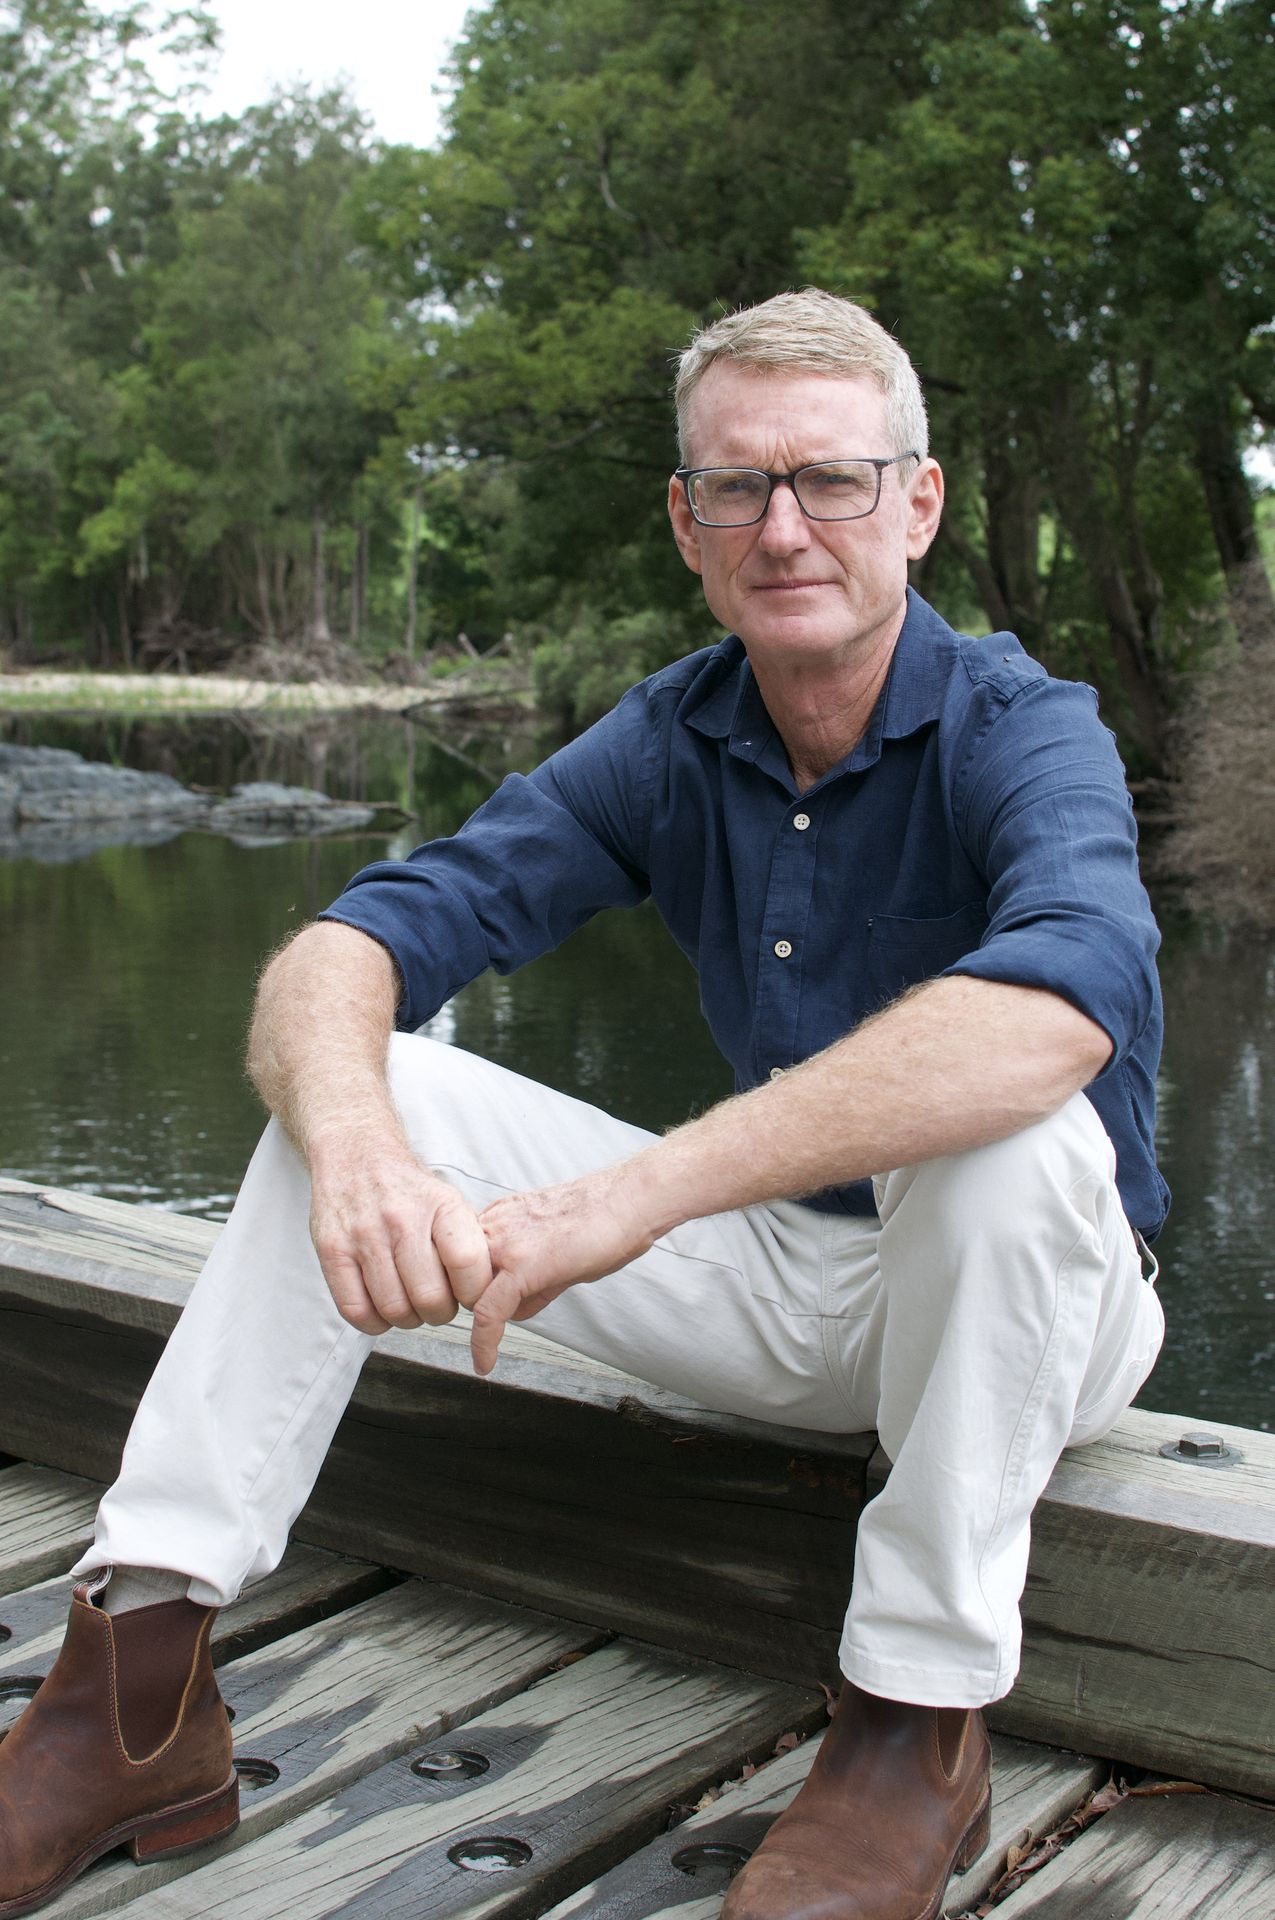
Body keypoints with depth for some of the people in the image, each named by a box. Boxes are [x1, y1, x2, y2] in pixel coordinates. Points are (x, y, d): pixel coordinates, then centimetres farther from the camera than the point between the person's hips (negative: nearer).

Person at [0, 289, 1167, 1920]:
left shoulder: (1021, 729, -19)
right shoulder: (669, 743, -4)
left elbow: (1059, 1003, -43)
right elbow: (344, 950, -12)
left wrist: (640, 1189, -46)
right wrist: (353, 1140, -37)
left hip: (1021, 1305, -4)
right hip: (776, 1277, 4)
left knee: (1010, 1127, -38)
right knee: (370, 1087, -11)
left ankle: (922, 1717, -20)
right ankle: (143, 1677, -13)